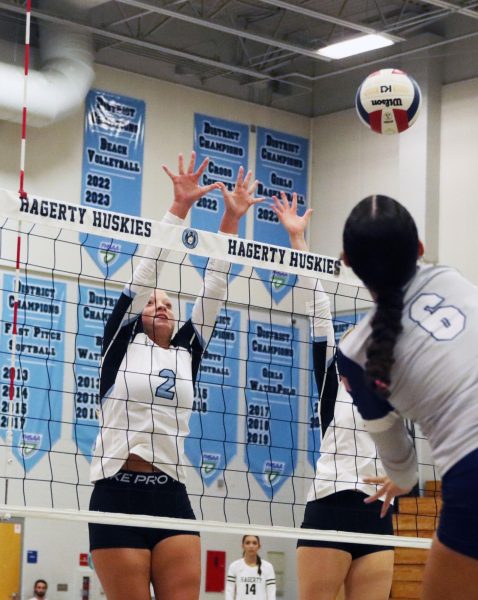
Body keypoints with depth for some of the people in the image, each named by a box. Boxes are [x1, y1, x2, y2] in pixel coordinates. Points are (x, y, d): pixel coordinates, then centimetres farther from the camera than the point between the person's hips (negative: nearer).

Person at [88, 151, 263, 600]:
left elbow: (211, 292, 13)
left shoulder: (186, 353, 17)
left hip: (172, 496, 4)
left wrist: (230, 221, 7)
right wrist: (179, 208, -5)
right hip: (118, 494, -4)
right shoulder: (121, 345, 8)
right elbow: (144, 274, 0)